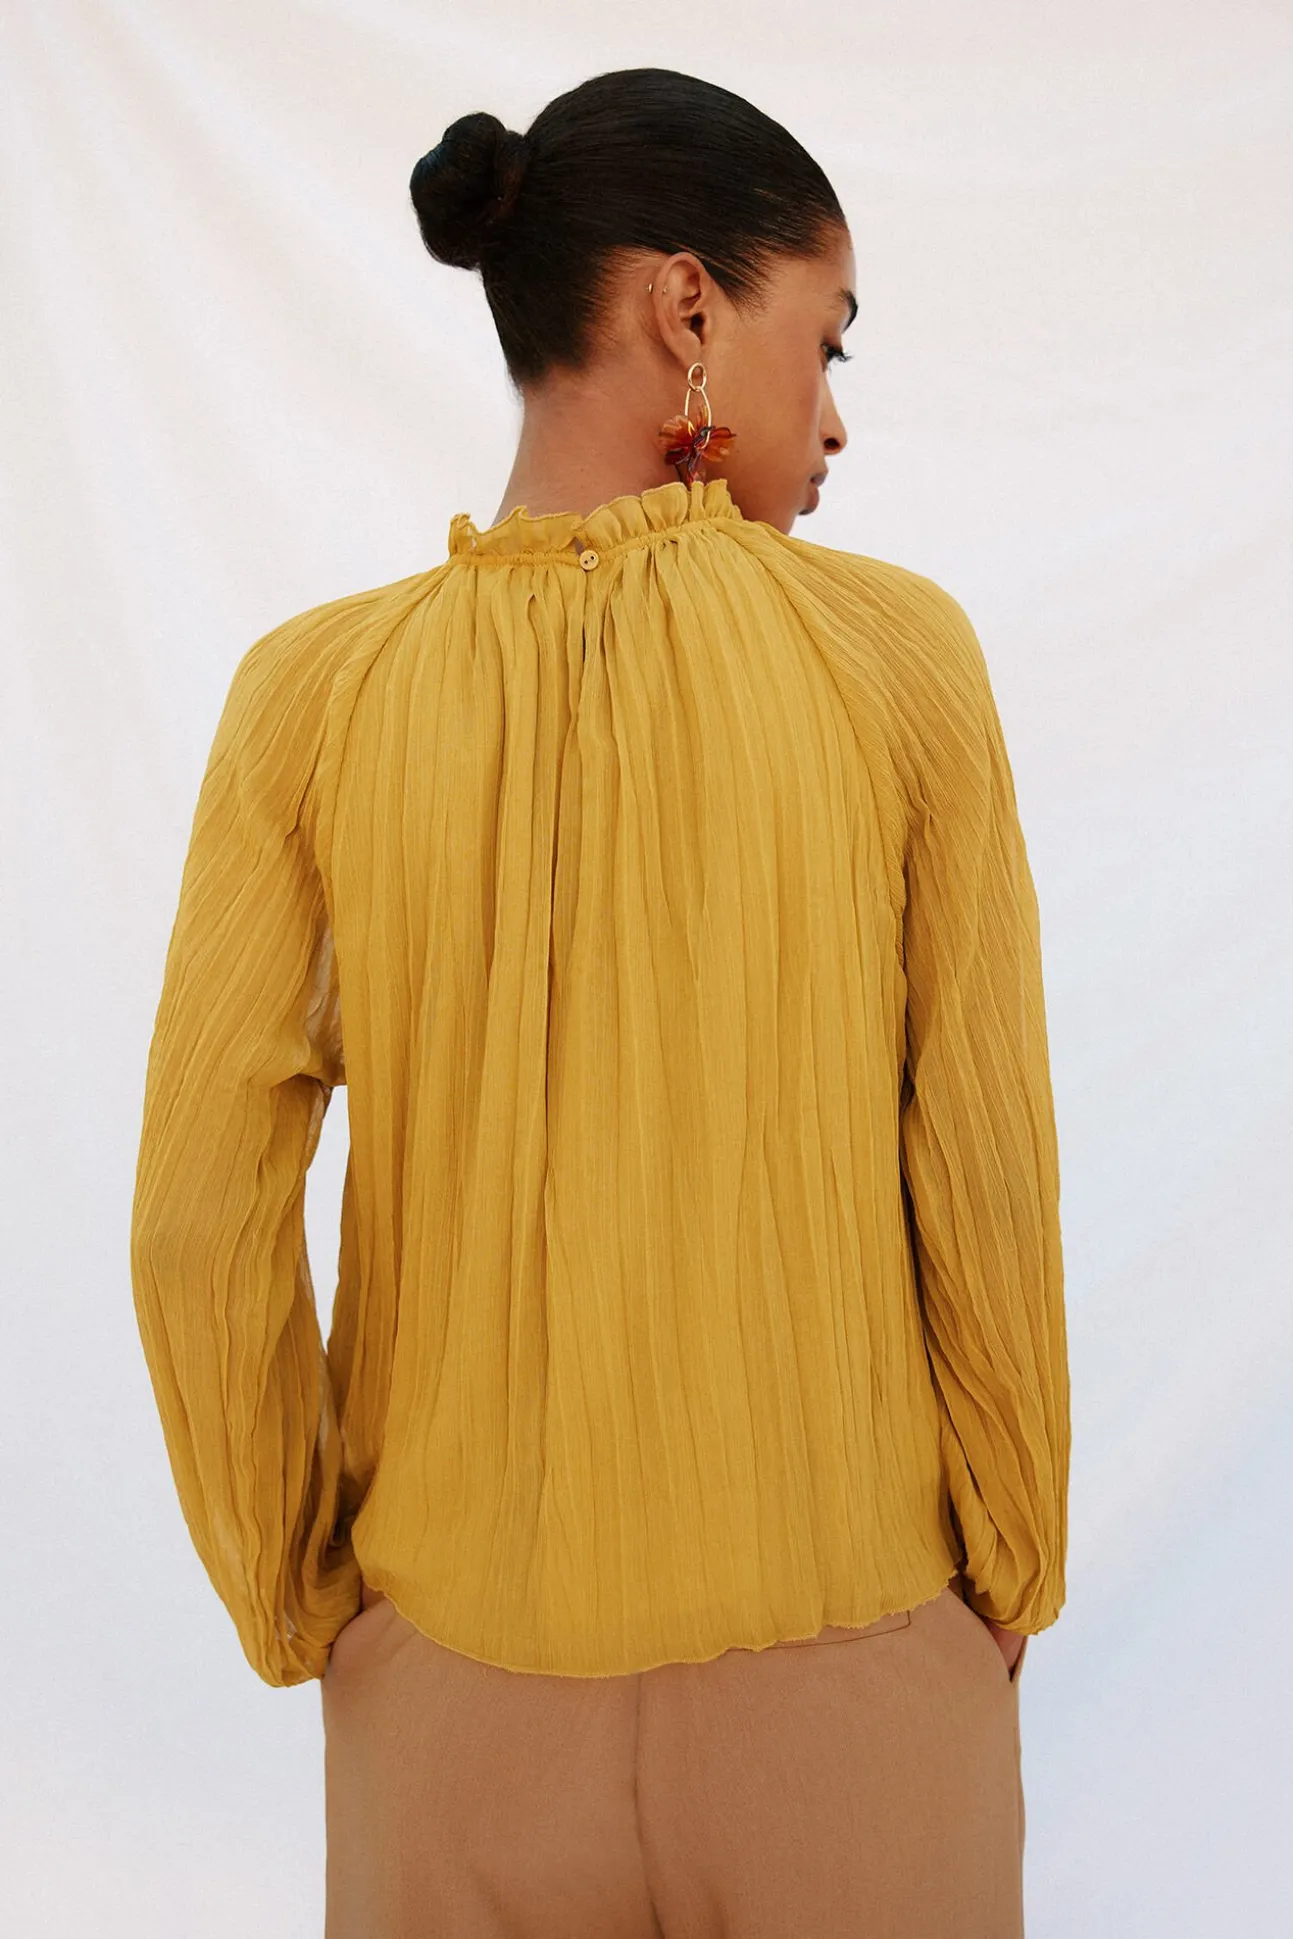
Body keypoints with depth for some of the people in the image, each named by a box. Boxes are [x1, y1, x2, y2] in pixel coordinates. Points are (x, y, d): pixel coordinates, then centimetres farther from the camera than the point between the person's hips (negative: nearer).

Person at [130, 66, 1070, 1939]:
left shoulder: (314, 692, -9)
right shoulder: (893, 653, -13)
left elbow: (202, 1223, -10)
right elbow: (988, 1182, -10)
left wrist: (297, 1602, 6)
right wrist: (1011, 1578, 6)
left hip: (455, 1700, 1)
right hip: (852, 1682, 0)